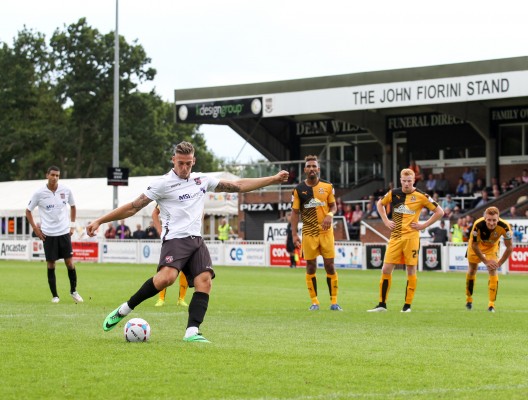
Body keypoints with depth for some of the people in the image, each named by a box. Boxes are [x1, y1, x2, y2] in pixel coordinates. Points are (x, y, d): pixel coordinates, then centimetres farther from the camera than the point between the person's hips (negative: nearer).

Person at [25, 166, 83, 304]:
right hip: (48, 234, -1)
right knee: (51, 265, 1)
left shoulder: (66, 190, -1)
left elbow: (73, 207, 17)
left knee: (70, 263, -1)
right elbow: (28, 211, 5)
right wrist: (35, 228, -1)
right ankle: (55, 296, 10)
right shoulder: (39, 193, -7)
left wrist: (72, 224, 10)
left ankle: (73, 291, 18)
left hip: (64, 232, 1)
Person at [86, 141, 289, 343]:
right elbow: (133, 207, -1)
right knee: (167, 276, -31)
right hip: (175, 239, -6)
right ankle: (124, 309, -16)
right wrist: (100, 221, -6)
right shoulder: (163, 183, -1)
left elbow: (238, 185, 21)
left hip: (196, 240, 6)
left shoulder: (202, 180, 16)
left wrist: (272, 180, 20)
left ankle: (192, 332, -20)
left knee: (205, 281, -16)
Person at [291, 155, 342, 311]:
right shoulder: (298, 189, 1)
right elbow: (295, 212, 2)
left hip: (326, 231, 0)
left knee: (330, 265, -1)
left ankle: (334, 301, 5)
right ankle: (314, 302, 9)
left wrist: (330, 215, -13)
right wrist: (294, 234, -4)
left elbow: (333, 206, 10)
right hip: (308, 232, 0)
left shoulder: (327, 186, 3)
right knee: (311, 266, 1)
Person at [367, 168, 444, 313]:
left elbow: (439, 212, -2)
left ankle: (407, 305, 8)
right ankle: (382, 304, 7)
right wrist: (386, 221, 12)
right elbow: (380, 204, 24)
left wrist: (424, 225, -6)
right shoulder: (393, 194, 6)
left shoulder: (421, 196, -5)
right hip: (395, 237, 3)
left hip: (411, 237, -3)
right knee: (386, 269, 0)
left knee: (411, 269, 0)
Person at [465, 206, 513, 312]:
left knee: (493, 270, -14)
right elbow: (474, 245, -24)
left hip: (492, 246, 0)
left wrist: (499, 263, -25)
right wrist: (485, 261, -23)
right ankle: (469, 299, 30)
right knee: (472, 270, 8)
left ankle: (492, 304, -9)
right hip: (477, 245, 0)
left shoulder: (504, 226, -37)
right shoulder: (478, 225, -39)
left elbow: (509, 247, -24)